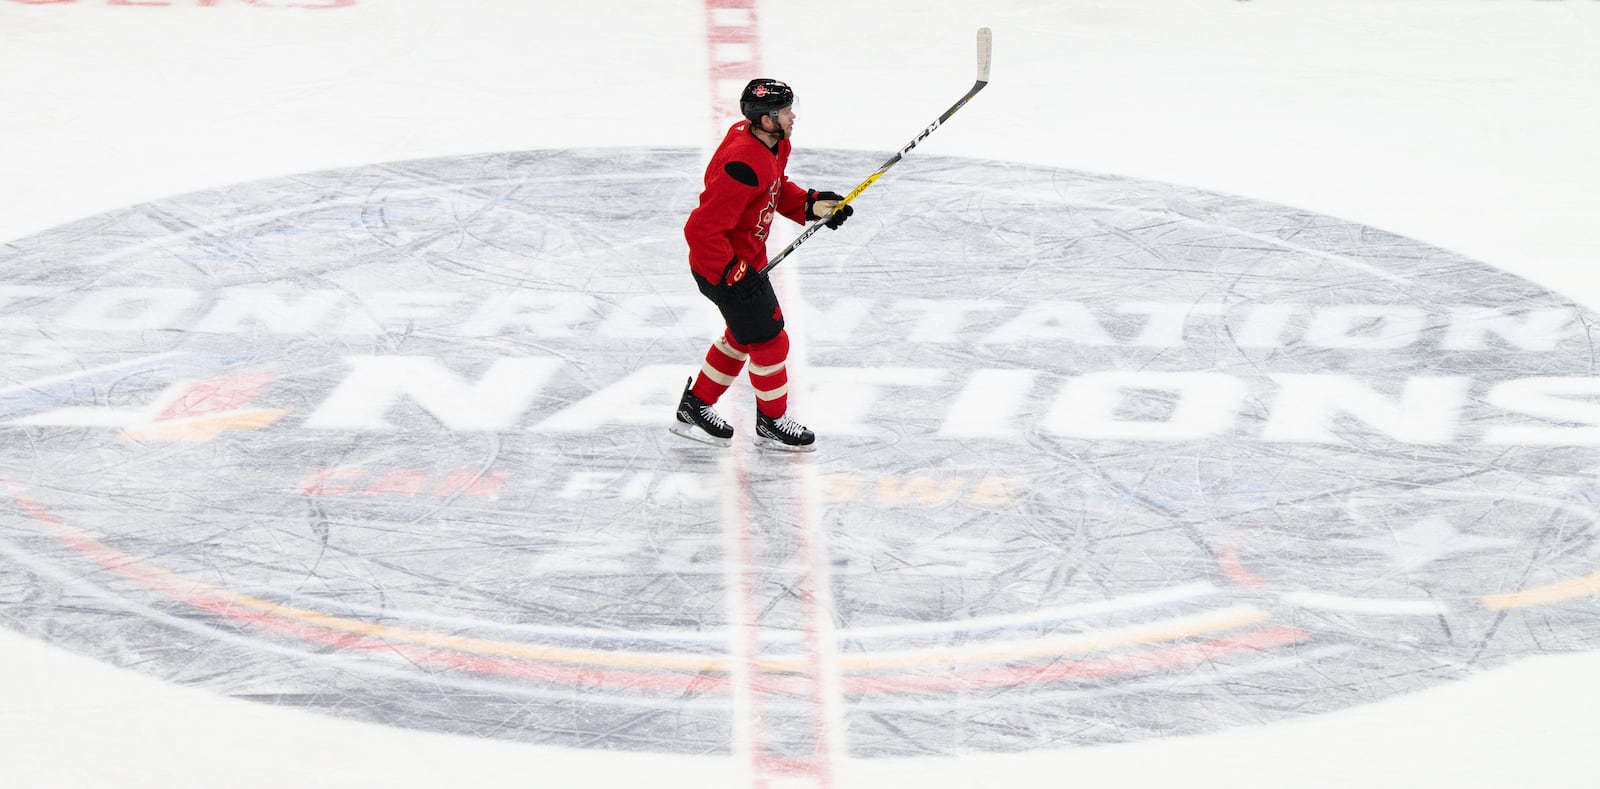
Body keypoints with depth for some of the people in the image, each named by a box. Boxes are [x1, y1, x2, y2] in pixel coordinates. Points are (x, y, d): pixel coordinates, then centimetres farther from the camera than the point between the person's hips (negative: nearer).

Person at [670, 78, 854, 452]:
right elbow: (701, 229, -33)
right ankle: (771, 422, 24)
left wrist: (813, 204, 2)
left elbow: (777, 189, 18)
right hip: (722, 267, -10)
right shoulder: (743, 167, -34)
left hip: (745, 259, 10)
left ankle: (694, 408, 38)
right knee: (769, 340, 4)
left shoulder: (773, 145, -2)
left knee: (743, 335, 24)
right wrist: (734, 274, -28)